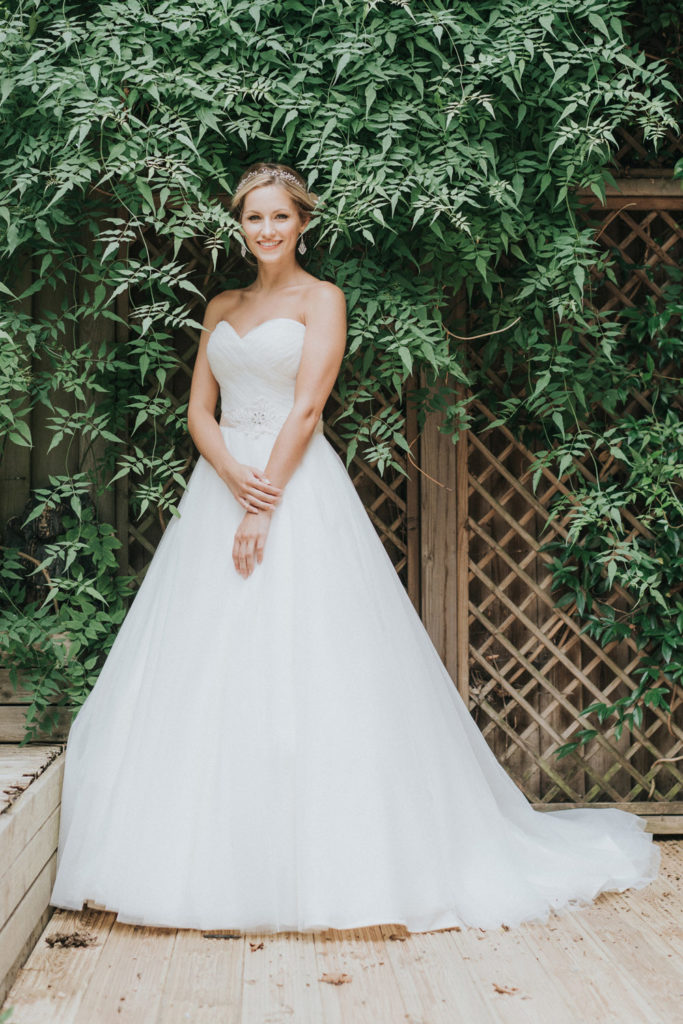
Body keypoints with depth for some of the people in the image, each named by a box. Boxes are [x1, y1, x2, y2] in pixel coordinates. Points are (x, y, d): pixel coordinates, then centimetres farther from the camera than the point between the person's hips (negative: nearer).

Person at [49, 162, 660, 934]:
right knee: (206, 672, 2)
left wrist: (265, 503, -17)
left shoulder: (321, 299, 2)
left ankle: (325, 862, 0)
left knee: (300, 664, -8)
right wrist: (234, 477, -10)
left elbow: (306, 408, -9)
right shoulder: (221, 308, 17)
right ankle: (210, 863, 9)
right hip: (220, 486, 6)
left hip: (298, 493, -5)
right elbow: (199, 412, 9)